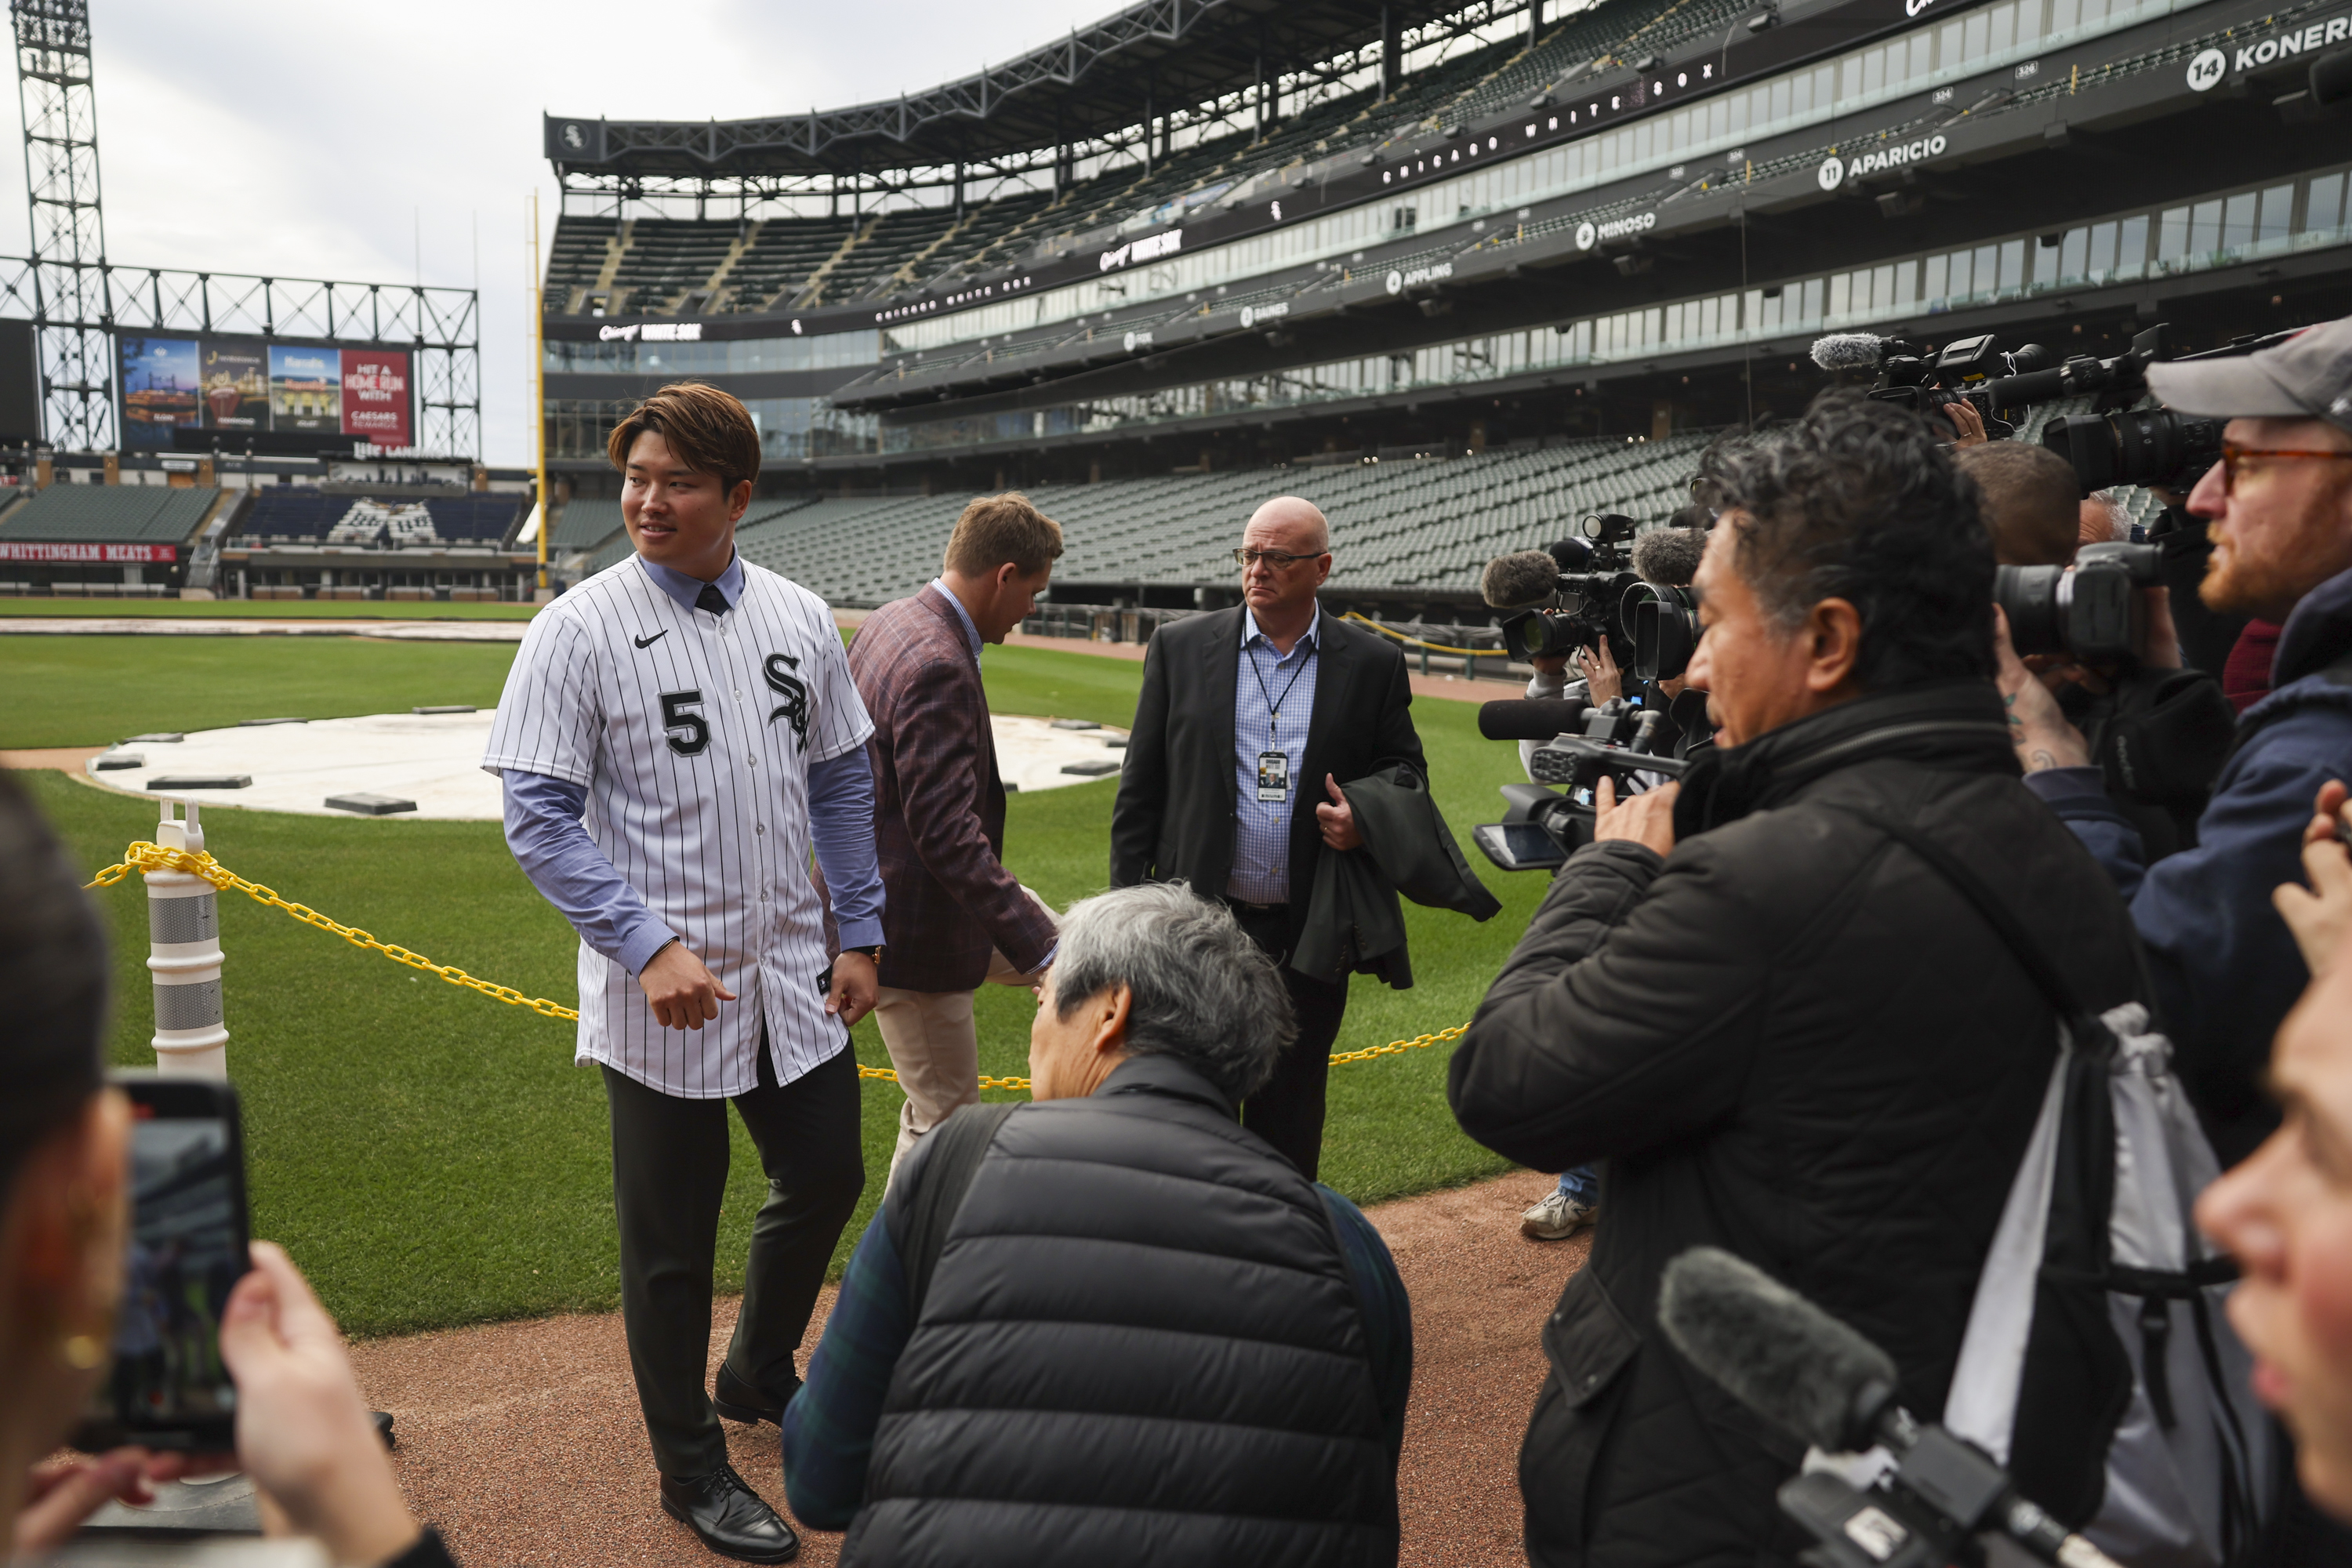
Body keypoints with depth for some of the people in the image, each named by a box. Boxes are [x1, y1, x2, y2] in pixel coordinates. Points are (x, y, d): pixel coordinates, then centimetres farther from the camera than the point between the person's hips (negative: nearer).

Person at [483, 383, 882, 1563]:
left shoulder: (800, 620, 3)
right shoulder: (580, 630, -10)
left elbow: (841, 785, 10)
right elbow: (537, 817, -12)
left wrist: (859, 934, 6)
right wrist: (649, 947, -22)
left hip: (794, 978, 5)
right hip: (660, 993, -5)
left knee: (828, 1178, 17)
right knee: (672, 1240, 9)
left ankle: (759, 1373, 45)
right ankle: (691, 1467, 30)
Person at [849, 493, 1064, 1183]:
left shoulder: (889, 622, 4)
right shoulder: (937, 668, -28)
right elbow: (947, 834, -32)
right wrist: (1035, 945, -32)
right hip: (911, 922, -10)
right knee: (944, 1123, 4)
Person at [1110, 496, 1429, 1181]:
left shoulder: (1374, 663, 1)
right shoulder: (1180, 647, 1)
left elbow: (1406, 771, 11)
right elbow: (1141, 788, 3)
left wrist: (1368, 822, -12)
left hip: (1311, 931, 1)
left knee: (1289, 1112, 14)